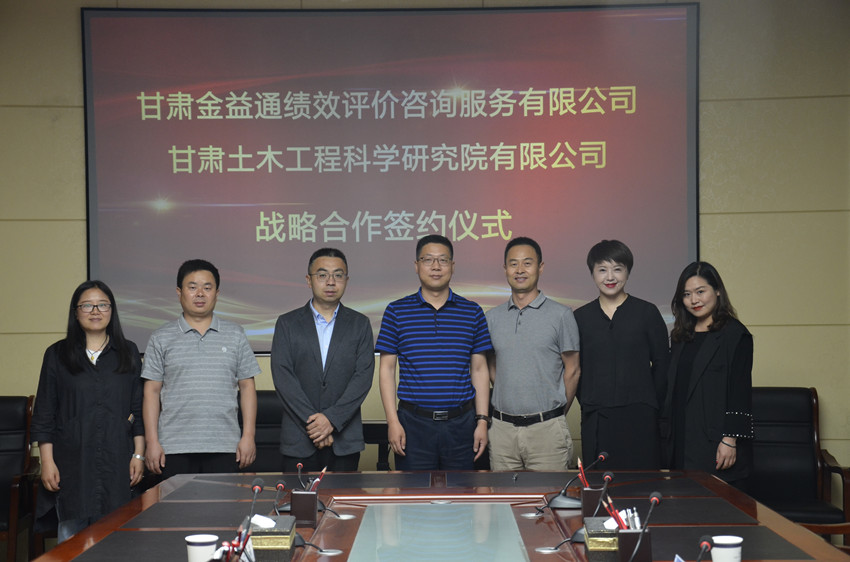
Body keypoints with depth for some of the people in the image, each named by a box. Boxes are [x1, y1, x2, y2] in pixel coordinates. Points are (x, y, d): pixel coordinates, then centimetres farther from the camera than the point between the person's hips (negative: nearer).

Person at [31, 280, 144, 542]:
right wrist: (47, 461, -1)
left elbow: (139, 408, 9)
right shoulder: (57, 354, 7)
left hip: (117, 461, 0)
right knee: (71, 533, -1)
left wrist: (139, 454, 2)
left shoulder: (128, 353, 9)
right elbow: (43, 414, 6)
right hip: (72, 460, 0)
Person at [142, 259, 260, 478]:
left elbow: (247, 387, 9)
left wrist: (248, 436, 1)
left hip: (223, 447, 1)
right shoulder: (161, 338, 8)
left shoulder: (235, 335, 11)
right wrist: (152, 442, -2)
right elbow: (152, 391, 6)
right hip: (175, 449, 0)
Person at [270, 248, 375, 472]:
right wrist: (312, 422, -13)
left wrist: (332, 419, -14)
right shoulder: (287, 324, 6)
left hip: (345, 439, 1)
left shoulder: (360, 324, 8)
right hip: (298, 439, 0)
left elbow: (363, 377, -2)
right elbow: (282, 377, -4)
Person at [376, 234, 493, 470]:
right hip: (413, 423, -1)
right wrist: (392, 421, -6)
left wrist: (482, 420, 1)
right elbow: (386, 368, 3)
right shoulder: (396, 311, 3)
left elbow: (479, 369, 8)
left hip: (460, 423, 1)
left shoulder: (472, 312, 7)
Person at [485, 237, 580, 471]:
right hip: (502, 428, 3)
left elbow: (572, 371, 3)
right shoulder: (492, 317, 10)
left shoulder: (561, 315, -1)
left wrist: (556, 415, 7)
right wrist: (510, 404, 11)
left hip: (546, 428, -3)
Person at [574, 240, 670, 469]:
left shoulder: (647, 312, 3)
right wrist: (587, 405, 3)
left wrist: (651, 405, 1)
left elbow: (662, 364, 5)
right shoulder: (581, 317, 8)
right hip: (595, 420, 2)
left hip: (639, 416, -1)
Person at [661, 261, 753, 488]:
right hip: (683, 443, 6)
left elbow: (740, 391, -9)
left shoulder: (735, 334, -4)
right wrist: (671, 438, 13)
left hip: (716, 443, -6)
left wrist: (730, 440, -16)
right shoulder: (681, 336, 17)